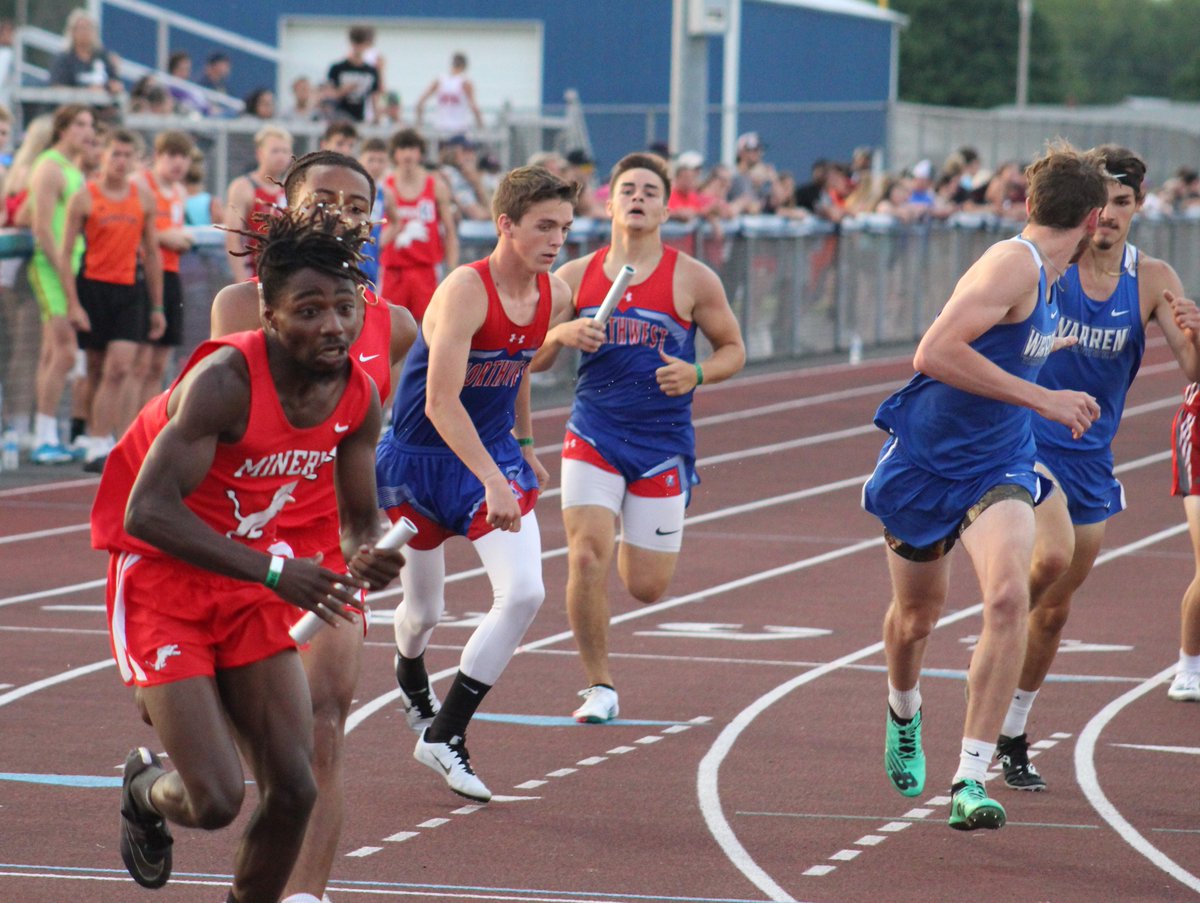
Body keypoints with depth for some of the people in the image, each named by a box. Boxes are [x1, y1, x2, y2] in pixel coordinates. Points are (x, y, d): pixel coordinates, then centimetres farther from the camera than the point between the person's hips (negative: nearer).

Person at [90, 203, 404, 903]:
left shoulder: (361, 398, -5)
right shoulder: (226, 378, -27)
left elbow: (360, 519, 7)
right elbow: (148, 511, -31)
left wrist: (366, 562, -19)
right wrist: (274, 570, -37)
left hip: (252, 583, 6)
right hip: (162, 582, -6)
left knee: (294, 791, -3)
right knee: (216, 800, -12)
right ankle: (145, 790, 24)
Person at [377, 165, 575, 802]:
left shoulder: (554, 295, -4)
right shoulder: (464, 291, -26)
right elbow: (440, 401, -34)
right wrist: (491, 482, -42)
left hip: (494, 454, 5)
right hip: (418, 457, -5)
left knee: (524, 593, -16)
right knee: (423, 611, 11)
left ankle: (444, 736, -3)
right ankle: (410, 677, 51)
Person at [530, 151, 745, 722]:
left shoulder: (692, 279, -2)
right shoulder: (575, 276, 4)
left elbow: (733, 349, 7)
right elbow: (532, 359, 9)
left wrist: (697, 375, -14)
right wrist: (561, 334, -13)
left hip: (663, 442, -1)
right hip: (592, 434, 1)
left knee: (647, 587, 2)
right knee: (586, 557, -16)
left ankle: (639, 545, 42)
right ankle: (599, 687, 1)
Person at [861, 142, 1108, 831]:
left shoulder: (1042, 274, 7)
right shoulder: (1013, 264, -20)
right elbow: (935, 354, -32)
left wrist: (1041, 349, 41)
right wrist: (1041, 398, -29)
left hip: (997, 465, 5)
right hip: (924, 461, -5)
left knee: (1008, 598, -20)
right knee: (917, 614, 14)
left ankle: (970, 781, -20)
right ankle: (904, 712, 50)